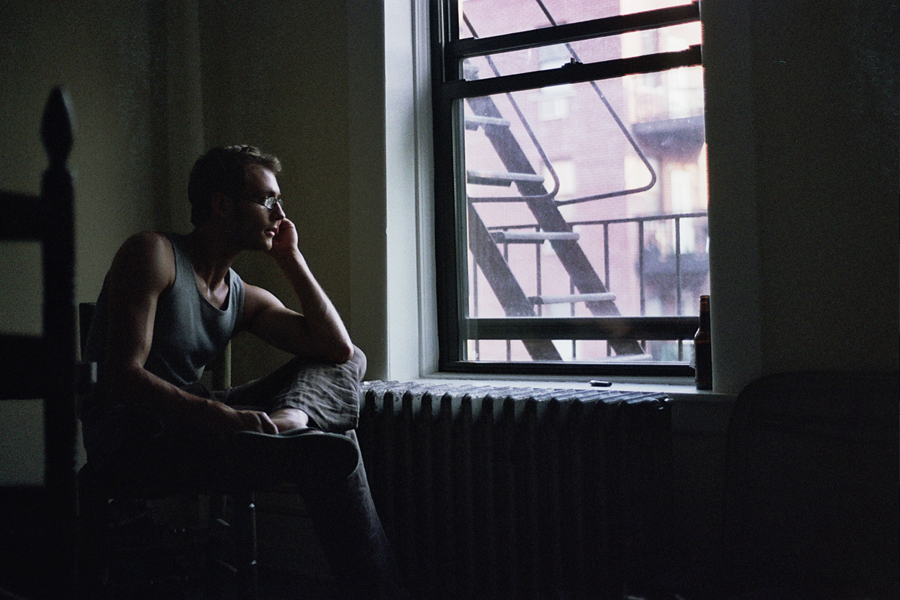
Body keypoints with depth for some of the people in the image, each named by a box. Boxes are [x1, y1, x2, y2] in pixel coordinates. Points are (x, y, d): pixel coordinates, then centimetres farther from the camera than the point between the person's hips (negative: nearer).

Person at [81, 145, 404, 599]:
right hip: (131, 440, -8)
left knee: (350, 361, 7)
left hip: (191, 422, 9)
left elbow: (337, 348, 7)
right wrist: (220, 415, -30)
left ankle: (291, 417, -25)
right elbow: (121, 375, -17)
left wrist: (289, 257, 8)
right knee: (331, 452, -24)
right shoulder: (153, 253, -6)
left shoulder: (244, 298, 15)